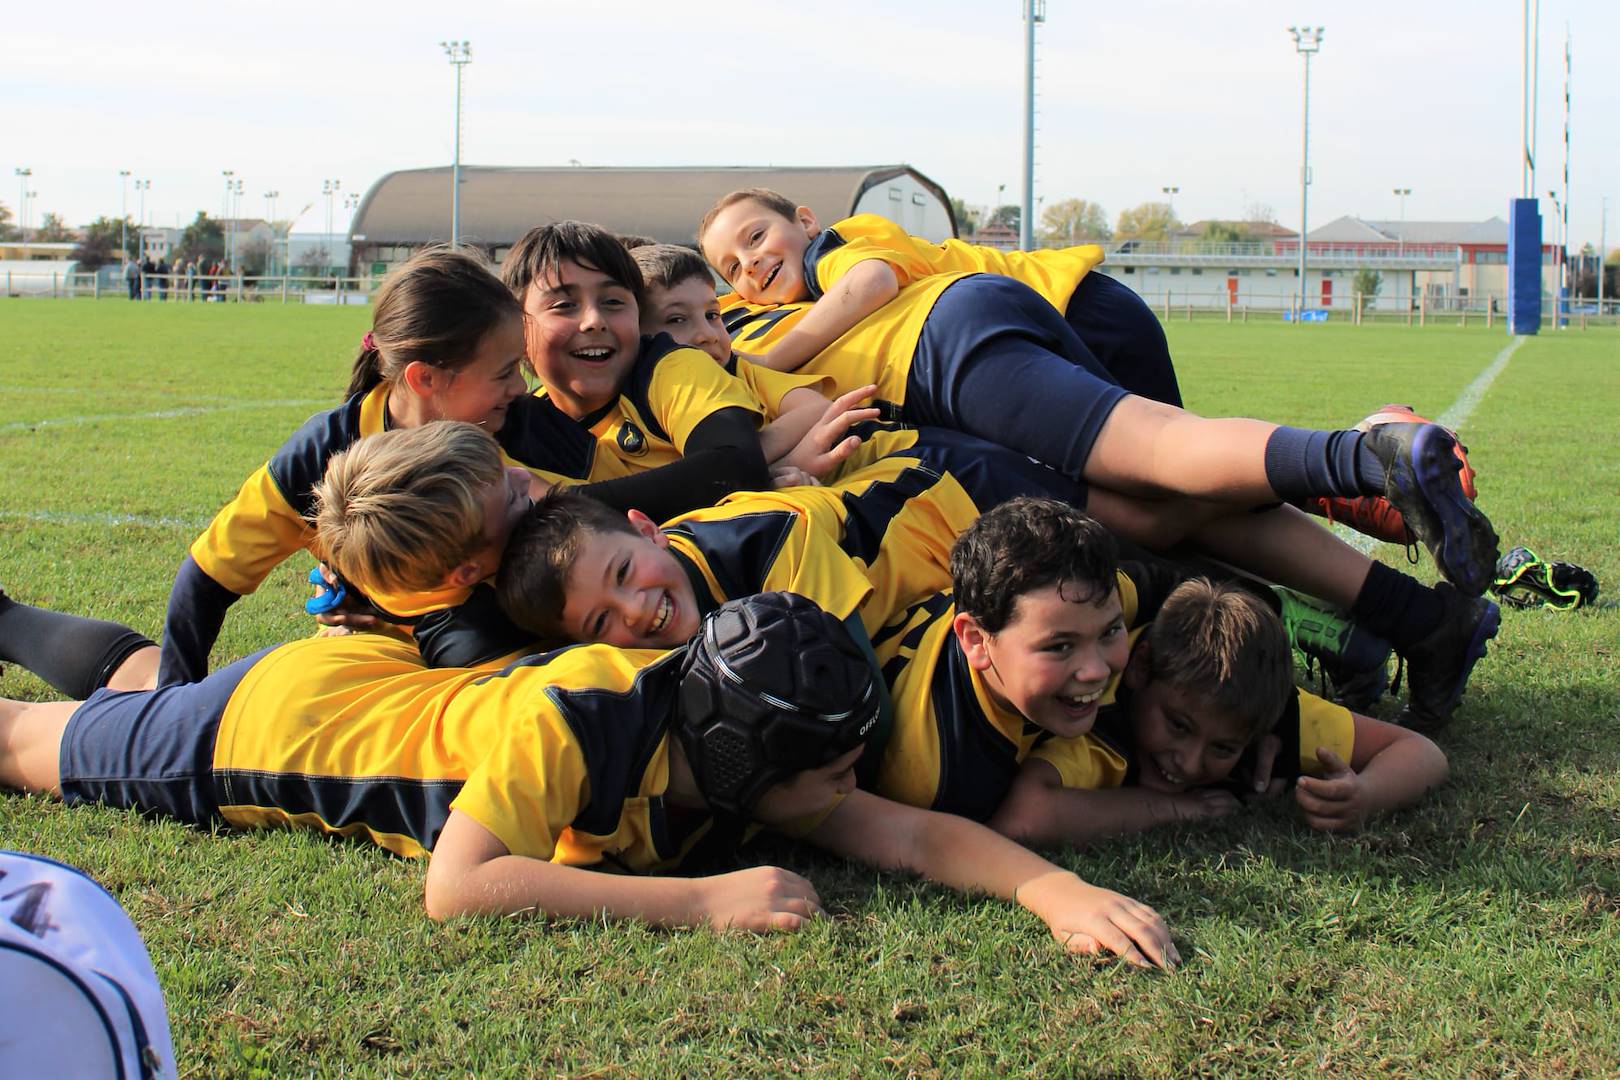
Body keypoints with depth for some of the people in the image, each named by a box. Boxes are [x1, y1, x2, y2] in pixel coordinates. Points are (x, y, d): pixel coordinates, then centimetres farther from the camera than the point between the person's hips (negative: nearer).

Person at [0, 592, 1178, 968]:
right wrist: (703, 899, -49)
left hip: (399, 681, 5)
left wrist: (1053, 886, -43)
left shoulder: (726, 748, -23)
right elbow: (455, 886, -47)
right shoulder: (573, 717, -42)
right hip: (282, 715, -5)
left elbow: (911, 834, -24)